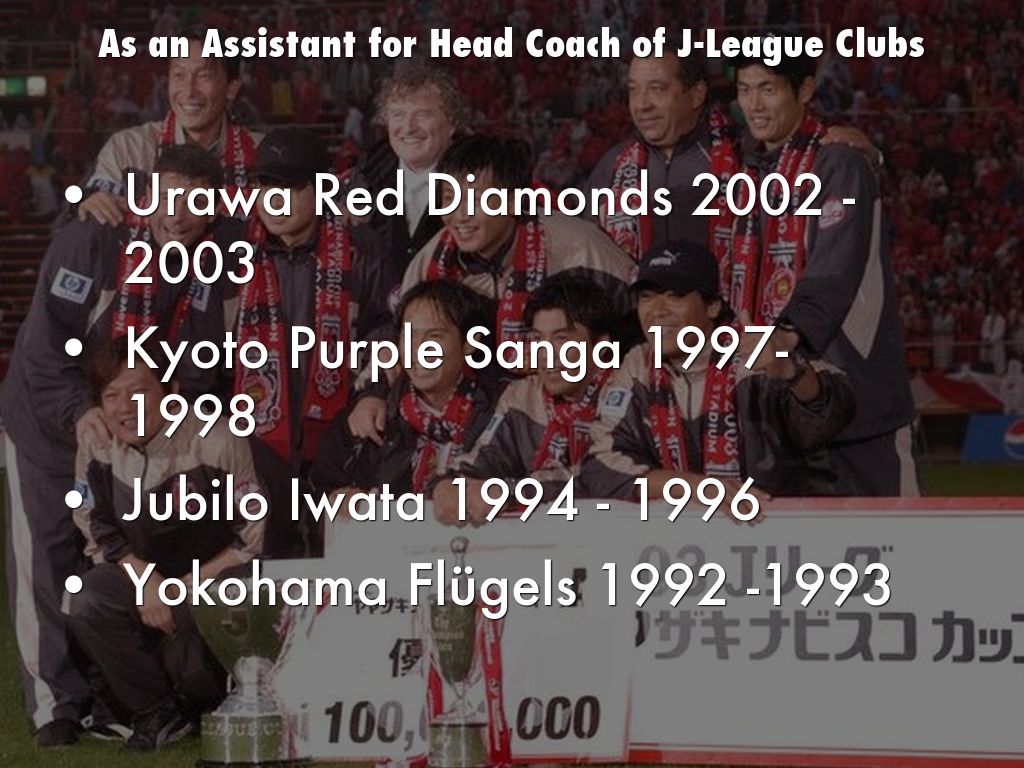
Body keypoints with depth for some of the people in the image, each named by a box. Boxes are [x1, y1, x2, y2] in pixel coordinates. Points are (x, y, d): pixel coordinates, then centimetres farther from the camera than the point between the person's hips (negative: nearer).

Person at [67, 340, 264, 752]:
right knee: (86, 603, -24)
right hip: (142, 575, 5)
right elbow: (99, 536, 1)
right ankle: (156, 713, -7)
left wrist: (190, 586, -22)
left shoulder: (218, 442, -20)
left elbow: (256, 534, -16)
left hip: (218, 576, -5)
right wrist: (146, 580, -17)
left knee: (191, 665, -29)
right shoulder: (96, 450, -5)